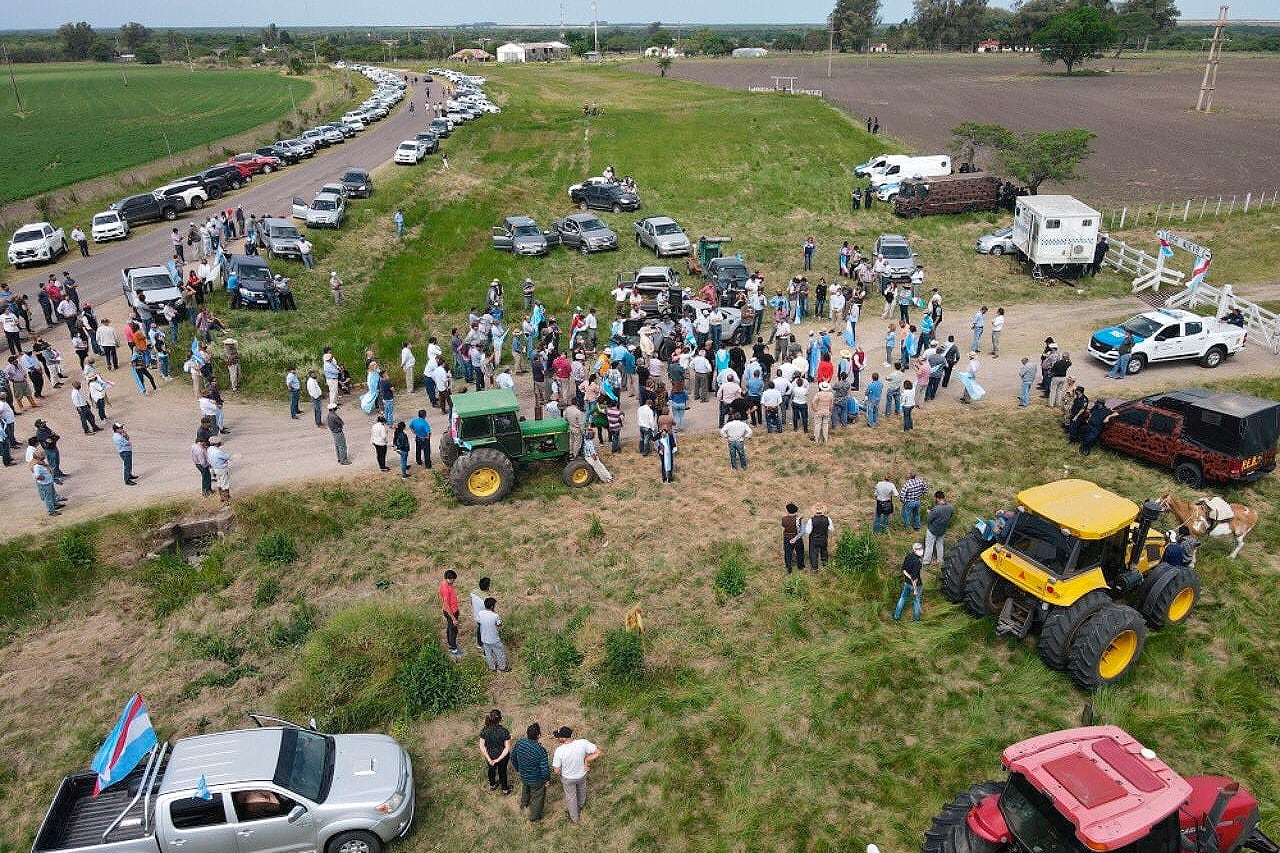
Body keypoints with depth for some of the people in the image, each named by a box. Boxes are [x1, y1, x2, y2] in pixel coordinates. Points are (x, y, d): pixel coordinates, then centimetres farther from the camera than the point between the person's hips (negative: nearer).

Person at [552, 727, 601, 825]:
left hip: (568, 779, -2)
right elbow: (598, 752, -24)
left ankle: (574, 818, 50)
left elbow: (556, 771, -24)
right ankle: (580, 805, 66)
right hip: (582, 775, 2)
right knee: (581, 790, 36)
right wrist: (586, 760, -13)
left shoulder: (559, 750, -35)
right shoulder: (583, 743, -31)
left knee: (571, 797, 27)